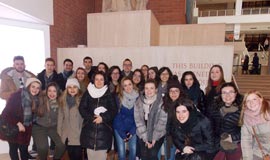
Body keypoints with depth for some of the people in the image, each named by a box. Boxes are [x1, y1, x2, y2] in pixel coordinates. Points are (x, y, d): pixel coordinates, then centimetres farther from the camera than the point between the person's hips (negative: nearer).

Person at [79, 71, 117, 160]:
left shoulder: (109, 94, 4)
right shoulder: (87, 93, 7)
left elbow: (114, 110, -1)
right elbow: (82, 108, 2)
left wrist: (103, 118, -15)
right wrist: (91, 117, -12)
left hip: (104, 129, -1)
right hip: (89, 128, 1)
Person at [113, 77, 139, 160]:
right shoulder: (118, 98, -13)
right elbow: (117, 116, -10)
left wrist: (132, 131, -8)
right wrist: (122, 133, -10)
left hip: (133, 127, 1)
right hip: (120, 128, -1)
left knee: (133, 149, -1)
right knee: (121, 151, -2)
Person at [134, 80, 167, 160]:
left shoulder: (161, 102, -9)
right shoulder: (138, 102, -4)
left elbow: (162, 121, -10)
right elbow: (138, 121, -5)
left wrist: (154, 138, -11)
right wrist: (145, 138, -9)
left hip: (158, 135, -2)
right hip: (143, 135, 2)